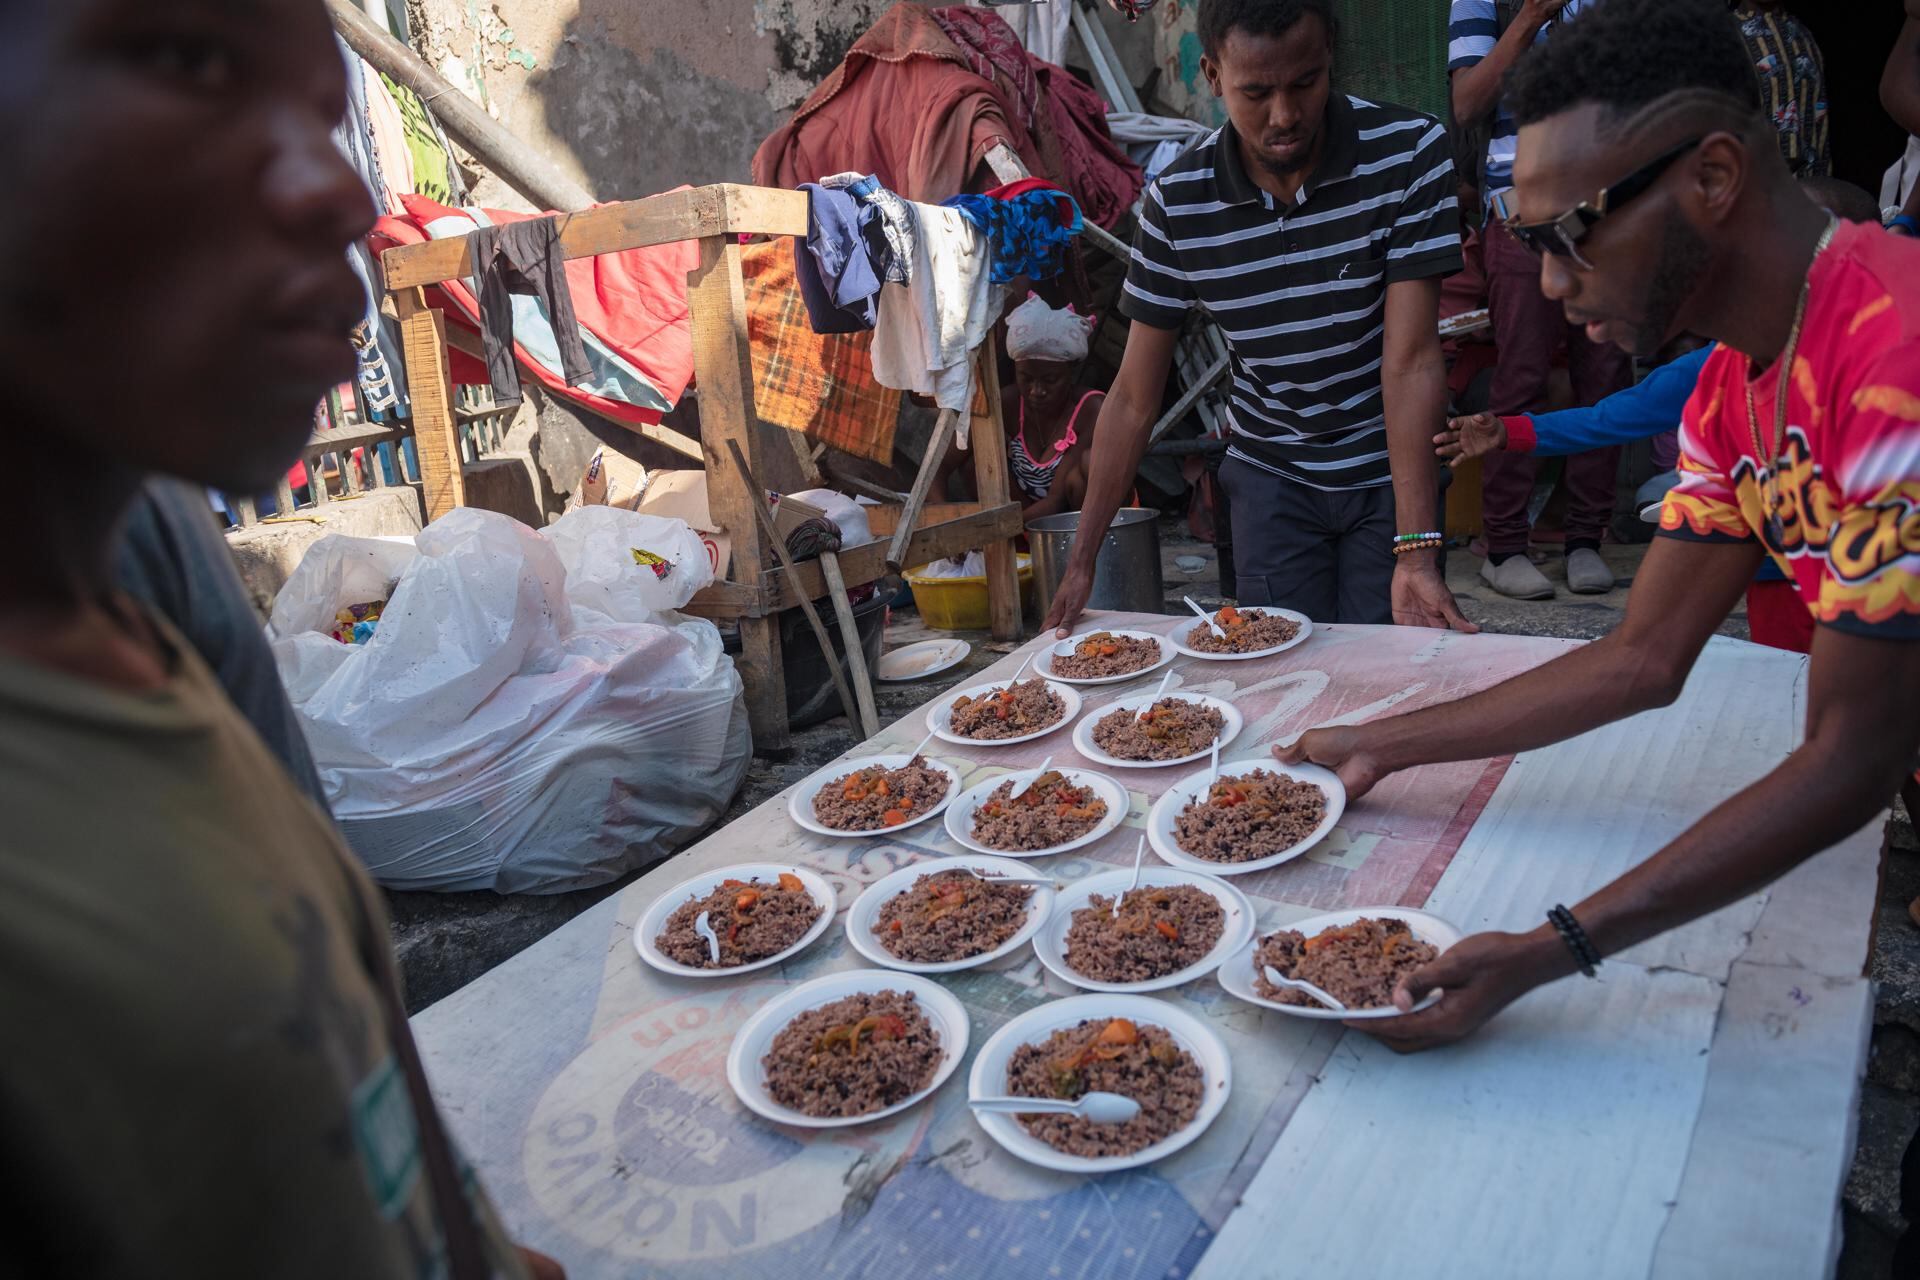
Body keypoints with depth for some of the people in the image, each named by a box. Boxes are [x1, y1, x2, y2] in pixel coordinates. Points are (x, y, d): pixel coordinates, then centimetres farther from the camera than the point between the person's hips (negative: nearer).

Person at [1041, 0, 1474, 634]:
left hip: (1391, 470, -1)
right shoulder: (1176, 201, -13)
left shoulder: (1411, 154, -17)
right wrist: (1081, 561, -10)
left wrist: (1416, 553, -29)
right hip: (1270, 472, 1)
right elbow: (1134, 397, -8)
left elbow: (1411, 362, -22)